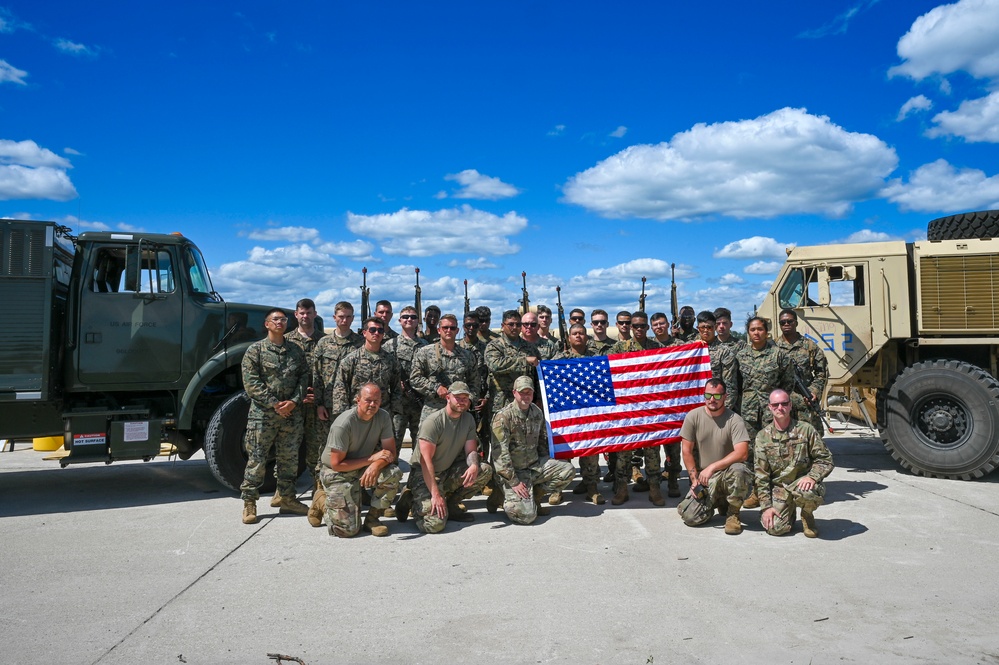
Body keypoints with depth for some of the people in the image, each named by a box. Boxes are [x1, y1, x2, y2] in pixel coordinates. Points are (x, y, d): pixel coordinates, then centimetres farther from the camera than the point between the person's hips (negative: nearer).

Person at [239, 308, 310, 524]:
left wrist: (294, 401, -8)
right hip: (263, 415, -4)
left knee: (289, 459, 11)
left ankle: (287, 498, 22)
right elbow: (251, 382, -9)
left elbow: (304, 377, 8)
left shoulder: (296, 351, 11)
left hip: (291, 415, 4)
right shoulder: (255, 350, -2)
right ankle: (249, 502, 9)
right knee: (257, 459, -1)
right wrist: (274, 404, -14)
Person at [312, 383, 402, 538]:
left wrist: (376, 465, -31)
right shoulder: (343, 424, -25)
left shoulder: (383, 417, -10)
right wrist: (372, 458, -22)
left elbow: (391, 452, -9)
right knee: (349, 529, -14)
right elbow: (337, 464, -21)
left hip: (364, 470, 5)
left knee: (393, 474, -26)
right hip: (338, 474, -5)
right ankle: (322, 502, 16)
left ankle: (372, 519, -4)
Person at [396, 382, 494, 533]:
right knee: (435, 523, -25)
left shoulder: (468, 419, 2)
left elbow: (471, 450, 1)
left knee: (485, 471, -14)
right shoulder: (433, 421, -19)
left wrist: (474, 466, -24)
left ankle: (451, 505, 1)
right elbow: (426, 461, -23)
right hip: (423, 475, -7)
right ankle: (412, 501, 7)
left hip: (448, 472, 7)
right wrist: (435, 494, -29)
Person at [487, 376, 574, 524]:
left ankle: (534, 497, 4)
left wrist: (545, 467, 13)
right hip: (514, 471, -7)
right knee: (526, 515, -21)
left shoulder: (537, 413, 6)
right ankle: (501, 495, 8)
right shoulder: (503, 417, -16)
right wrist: (513, 482, -19)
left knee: (567, 470, -11)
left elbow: (543, 441, 19)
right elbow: (500, 453, -19)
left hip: (535, 465, 7)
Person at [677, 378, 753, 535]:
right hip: (703, 477, 2)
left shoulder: (734, 420, -10)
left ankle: (733, 513, -9)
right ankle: (716, 502, 20)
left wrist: (712, 467, -24)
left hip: (727, 474, -2)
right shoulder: (693, 417, -3)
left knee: (738, 470, -38)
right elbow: (687, 451, 0)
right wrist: (694, 479, -6)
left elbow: (742, 453, -22)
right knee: (690, 517, -16)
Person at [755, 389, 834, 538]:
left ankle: (807, 515, 0)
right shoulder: (762, 436, 2)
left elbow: (825, 459, 0)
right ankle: (790, 510, 18)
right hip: (778, 488, 1)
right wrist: (766, 506, -5)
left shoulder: (805, 429, -2)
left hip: (802, 483, -1)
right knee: (775, 528, -19)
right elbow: (761, 475, 2)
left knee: (807, 492, -38)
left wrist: (812, 476, -20)